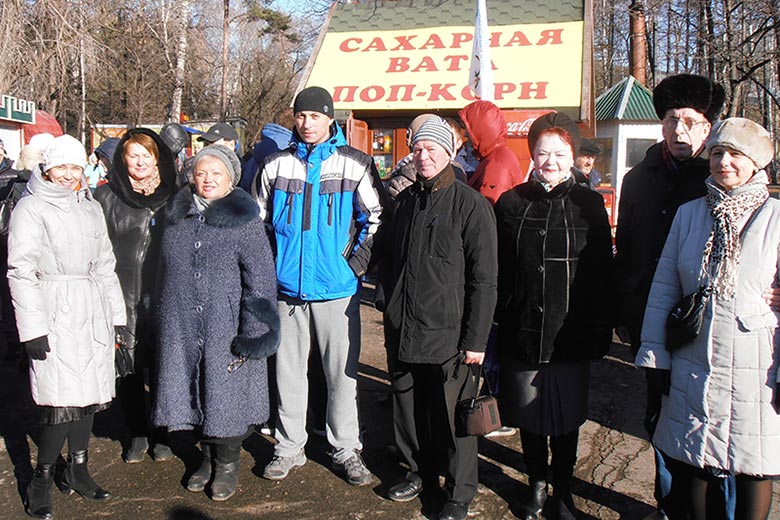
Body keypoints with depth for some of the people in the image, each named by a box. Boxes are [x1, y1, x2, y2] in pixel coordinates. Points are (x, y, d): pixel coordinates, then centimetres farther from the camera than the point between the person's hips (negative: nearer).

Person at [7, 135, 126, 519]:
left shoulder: (91, 208, 16)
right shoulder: (30, 208, -3)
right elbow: (20, 271, -7)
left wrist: (116, 314, 17)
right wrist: (32, 327, -13)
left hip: (93, 313, 6)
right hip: (55, 313, -6)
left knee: (88, 394, 9)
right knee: (62, 400, -9)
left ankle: (77, 471, 23)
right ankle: (41, 479, 7)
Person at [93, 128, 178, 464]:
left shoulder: (173, 196, 7)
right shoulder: (106, 197, 4)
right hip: (122, 299, 0)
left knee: (161, 367, 7)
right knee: (127, 368, 6)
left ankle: (161, 433, 23)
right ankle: (137, 434, 23)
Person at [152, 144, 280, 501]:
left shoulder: (243, 220, -6)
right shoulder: (177, 217, 9)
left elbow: (261, 281, -10)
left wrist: (252, 336, -14)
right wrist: (165, 320, 17)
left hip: (226, 327, -4)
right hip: (182, 329, 5)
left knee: (226, 393, 3)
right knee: (195, 392, 12)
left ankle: (228, 464, 23)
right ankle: (208, 457, 32)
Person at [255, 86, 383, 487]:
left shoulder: (354, 164, 0)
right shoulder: (276, 165, 6)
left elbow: (376, 217, 5)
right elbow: (255, 219, 16)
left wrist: (359, 260, -5)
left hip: (337, 288, -2)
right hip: (288, 288, 2)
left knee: (342, 371, 5)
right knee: (288, 369, 10)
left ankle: (346, 449, 19)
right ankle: (289, 446, 25)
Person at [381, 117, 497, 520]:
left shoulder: (470, 204, -7)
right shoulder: (404, 202, 12)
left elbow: (484, 279, -9)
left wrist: (475, 339, -13)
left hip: (448, 335, -6)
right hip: (402, 333, 6)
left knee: (452, 416, 3)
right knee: (408, 410, 15)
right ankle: (421, 472, 37)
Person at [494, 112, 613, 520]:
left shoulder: (589, 205, 0)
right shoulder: (511, 203, 1)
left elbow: (602, 272, 1)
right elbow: (498, 272, 1)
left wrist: (600, 331, -1)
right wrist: (497, 325, -2)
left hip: (570, 335, -1)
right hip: (521, 331, 1)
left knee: (566, 419, 11)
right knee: (529, 415, 13)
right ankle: (537, 483, 34)